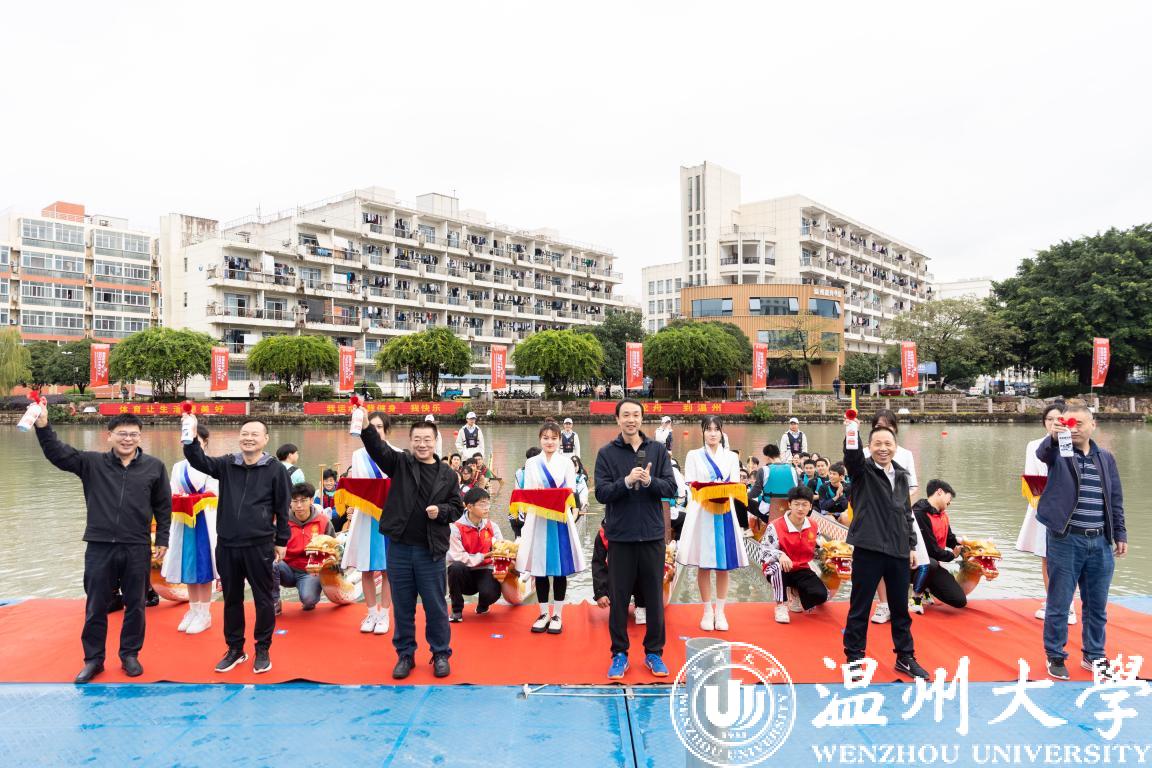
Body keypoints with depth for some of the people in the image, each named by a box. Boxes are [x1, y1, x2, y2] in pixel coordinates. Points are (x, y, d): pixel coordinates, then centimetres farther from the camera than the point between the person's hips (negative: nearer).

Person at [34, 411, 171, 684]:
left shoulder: (154, 466, 0)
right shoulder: (91, 462, 2)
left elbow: (163, 506, 5)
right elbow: (56, 453, -5)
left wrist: (162, 539, 4)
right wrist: (43, 426, -20)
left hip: (137, 548, 0)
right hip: (99, 547, 1)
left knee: (135, 605, 10)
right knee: (95, 606, 10)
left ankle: (130, 654, 26)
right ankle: (93, 659, 25)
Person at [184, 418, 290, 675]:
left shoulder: (275, 469, -4)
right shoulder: (226, 464, 5)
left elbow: (283, 508, 0)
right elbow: (197, 460, -7)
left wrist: (281, 541, 1)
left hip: (259, 546, -3)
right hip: (227, 545, 3)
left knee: (263, 600, 6)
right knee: (232, 599, 15)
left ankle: (263, 650, 22)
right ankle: (235, 649, 29)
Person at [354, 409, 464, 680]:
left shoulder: (447, 474, 3)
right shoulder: (400, 463, 1)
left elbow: (457, 508, 8)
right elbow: (377, 447, -15)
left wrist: (441, 511, -13)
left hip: (431, 551, 0)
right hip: (399, 548, 1)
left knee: (436, 607, 8)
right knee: (402, 606, 11)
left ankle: (441, 654, 24)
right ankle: (405, 655, 26)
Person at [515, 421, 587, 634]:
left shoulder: (567, 462, 8)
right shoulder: (531, 463, 10)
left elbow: (571, 490, 0)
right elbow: (526, 492, 5)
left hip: (561, 518, -1)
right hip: (538, 519, 1)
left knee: (560, 568, 1)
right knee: (539, 568, 4)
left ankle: (557, 615, 10)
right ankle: (544, 613, 15)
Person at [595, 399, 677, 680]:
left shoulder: (658, 450, 3)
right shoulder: (606, 453, 0)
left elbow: (671, 488, -2)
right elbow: (601, 493, -7)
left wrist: (649, 481, -20)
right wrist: (626, 481, -22)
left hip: (652, 535, 1)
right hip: (620, 535, -1)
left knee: (654, 596, 9)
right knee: (619, 597, 7)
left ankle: (654, 652, 24)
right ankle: (619, 654, 21)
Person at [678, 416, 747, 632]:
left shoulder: (731, 457, 15)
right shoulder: (693, 456, 10)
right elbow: (690, 486, 2)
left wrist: (724, 494, -16)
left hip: (724, 512, 1)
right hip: (701, 513, -1)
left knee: (724, 565, 1)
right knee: (703, 565, 0)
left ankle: (720, 611, 11)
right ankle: (707, 611, 10)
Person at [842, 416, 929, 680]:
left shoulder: (901, 475, 12)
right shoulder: (862, 470, -4)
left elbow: (907, 514, 19)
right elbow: (852, 456, -28)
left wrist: (911, 545, 16)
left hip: (898, 551, 5)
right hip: (868, 549, -5)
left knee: (901, 608, 15)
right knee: (859, 608, 3)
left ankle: (905, 658, 29)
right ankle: (854, 658, 15)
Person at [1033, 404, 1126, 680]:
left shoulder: (1106, 458, 10)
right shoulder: (1058, 453, -3)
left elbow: (1115, 500, 14)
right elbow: (1042, 453, -28)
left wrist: (1120, 535, 9)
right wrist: (1055, 436, -48)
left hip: (1100, 543, 4)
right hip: (1066, 541, -4)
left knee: (1097, 606, 15)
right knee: (1058, 605, 3)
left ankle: (1094, 656, 30)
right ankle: (1055, 657, 17)